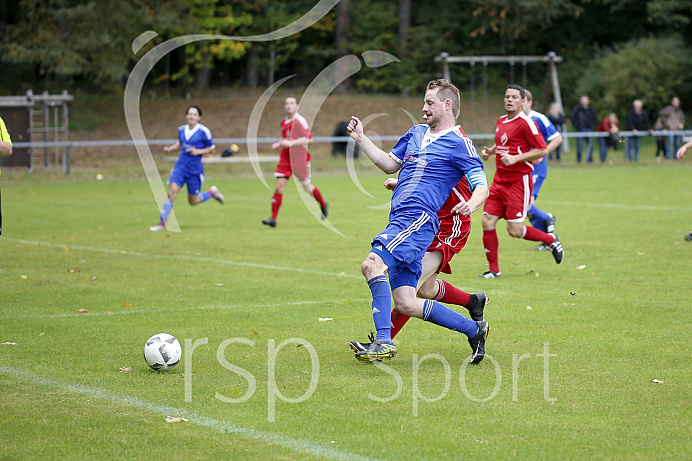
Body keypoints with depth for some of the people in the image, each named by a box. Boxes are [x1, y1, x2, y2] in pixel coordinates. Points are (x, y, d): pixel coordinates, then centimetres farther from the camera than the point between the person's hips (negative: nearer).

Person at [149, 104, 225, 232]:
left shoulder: (203, 131, -9)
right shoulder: (181, 129, 5)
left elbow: (211, 149, 0)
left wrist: (198, 151, -15)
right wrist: (171, 148, 5)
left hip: (195, 169, -3)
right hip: (180, 167, 3)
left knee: (193, 201, 8)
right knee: (171, 192, -15)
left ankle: (212, 192, 37)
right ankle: (162, 223, -10)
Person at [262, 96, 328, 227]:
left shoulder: (300, 121, -12)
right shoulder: (284, 122, 12)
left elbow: (306, 139, -20)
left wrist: (291, 143, -31)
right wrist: (278, 144, 9)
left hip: (300, 158, -6)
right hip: (285, 157, 6)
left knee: (307, 187, 9)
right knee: (279, 186, -7)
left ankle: (323, 205, 39)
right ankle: (273, 218, -8)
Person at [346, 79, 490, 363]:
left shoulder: (458, 143, -1)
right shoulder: (416, 133, 22)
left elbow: (481, 186, -6)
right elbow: (390, 164, 33)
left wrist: (472, 204, -28)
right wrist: (361, 139, 25)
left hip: (418, 219, -8)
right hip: (399, 221, 8)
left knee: (372, 264, -28)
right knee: (406, 304, 3)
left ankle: (383, 341, -29)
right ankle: (474, 330, 16)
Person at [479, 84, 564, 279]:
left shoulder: (526, 123, -12)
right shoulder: (501, 121, 13)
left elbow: (542, 150, -15)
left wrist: (515, 158, -21)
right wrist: (490, 151, 11)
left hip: (519, 181, -7)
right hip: (500, 180, 7)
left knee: (515, 230, -7)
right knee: (487, 222, -3)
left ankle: (551, 240, 19)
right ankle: (493, 269, 7)